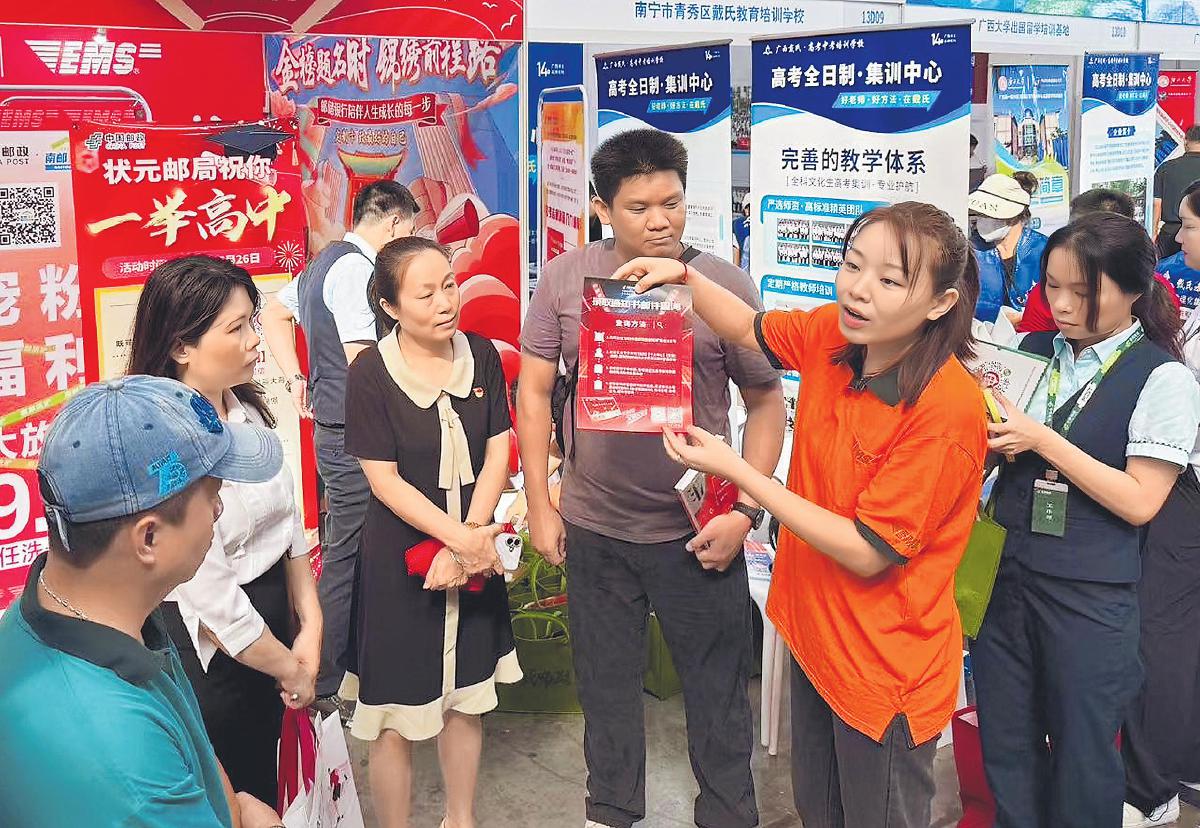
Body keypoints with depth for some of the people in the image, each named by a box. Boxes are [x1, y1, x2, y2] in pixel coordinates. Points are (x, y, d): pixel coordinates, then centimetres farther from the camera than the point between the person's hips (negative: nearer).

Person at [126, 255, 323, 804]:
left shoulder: (248, 410, 0)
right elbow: (211, 598, -23)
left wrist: (310, 630, 0)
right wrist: (291, 671, -11)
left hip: (269, 627, 7)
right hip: (205, 651, -7)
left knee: (262, 790, 23)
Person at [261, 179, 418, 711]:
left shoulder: (324, 262, 15)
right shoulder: (356, 269, -16)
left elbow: (273, 315, 26)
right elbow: (363, 360, -23)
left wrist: (296, 379, 20)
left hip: (330, 427, 10)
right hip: (354, 432, -10)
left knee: (345, 554, 18)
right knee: (344, 562, -2)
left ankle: (333, 667, 30)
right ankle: (323, 689, 7)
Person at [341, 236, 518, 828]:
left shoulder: (481, 355, -2)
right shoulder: (370, 373, -14)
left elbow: (498, 454, -2)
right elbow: (385, 479, -14)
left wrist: (471, 539, -13)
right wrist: (461, 537, -20)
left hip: (475, 550, 4)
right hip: (399, 557, -4)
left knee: (466, 700, 18)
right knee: (398, 719, 4)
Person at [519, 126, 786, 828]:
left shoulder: (725, 285, -10)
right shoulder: (566, 280, -4)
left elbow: (767, 404, -4)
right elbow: (535, 390, 3)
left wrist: (744, 512, -11)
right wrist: (540, 505, 1)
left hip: (697, 532, -2)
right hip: (595, 530, 2)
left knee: (718, 690, 12)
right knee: (607, 684, 20)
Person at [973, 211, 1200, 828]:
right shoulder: (1032, 351, 5)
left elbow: (1140, 501, -14)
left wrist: (1043, 440, -19)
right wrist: (991, 440, -8)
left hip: (1089, 597, -4)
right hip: (1003, 573, 5)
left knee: (1081, 756, 10)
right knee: (1005, 750, 15)